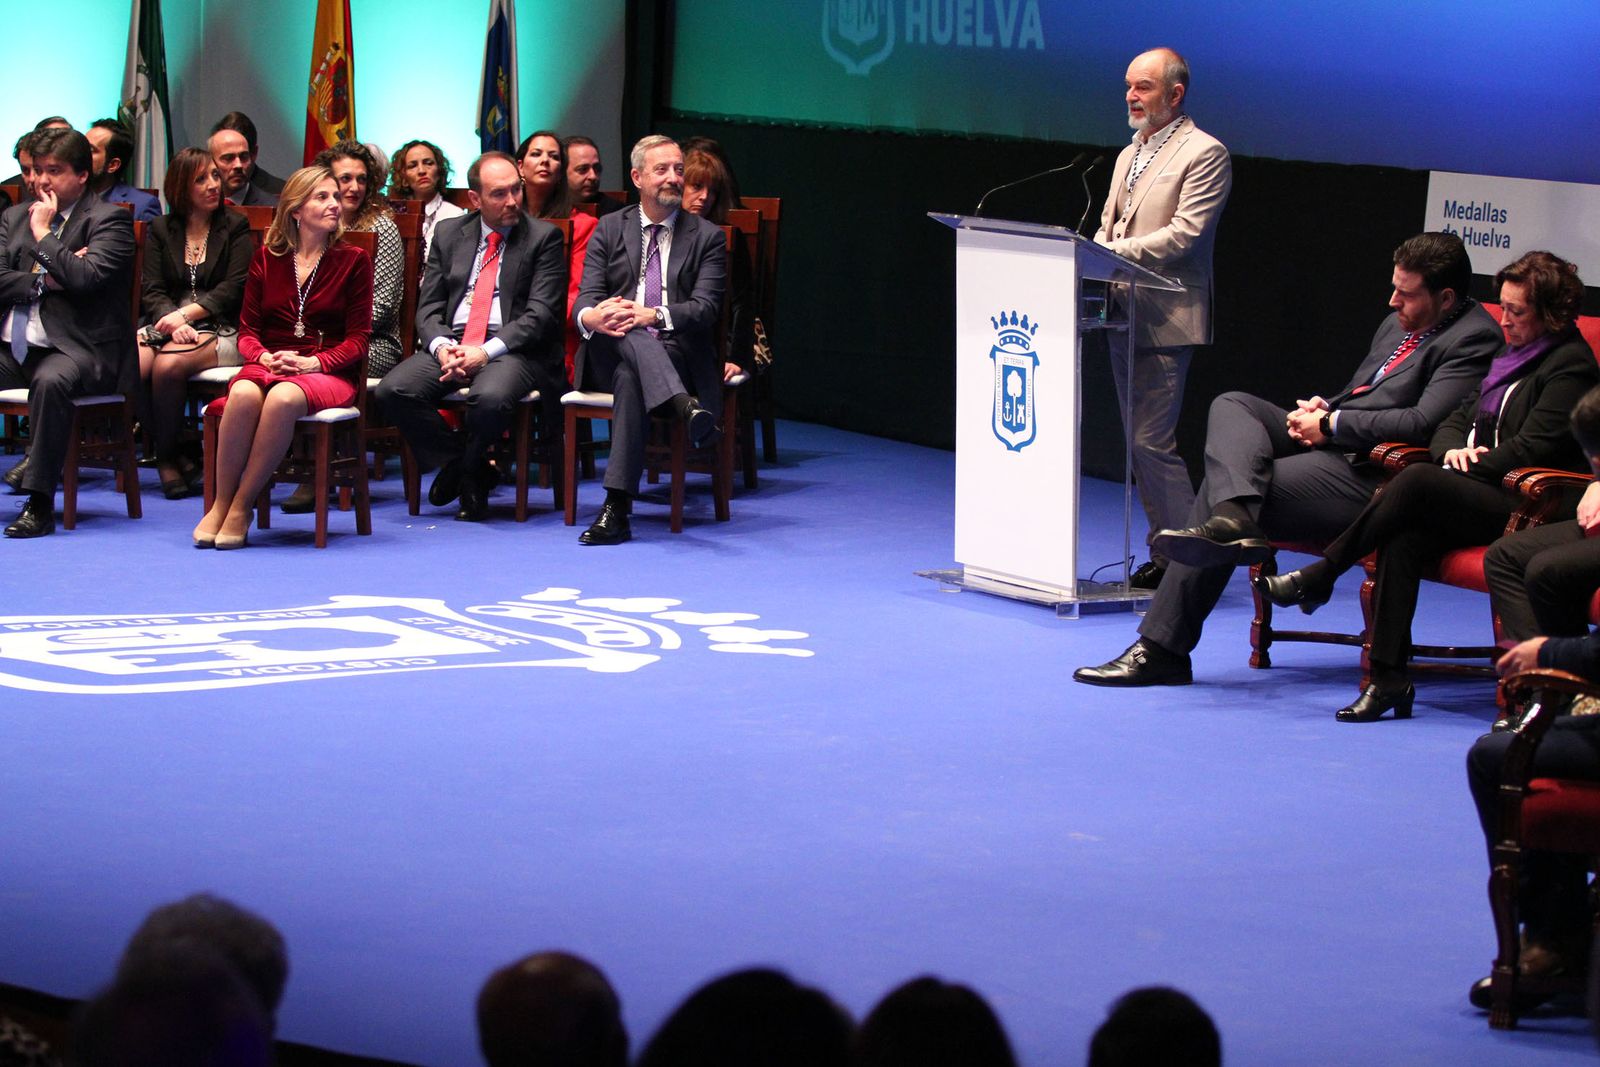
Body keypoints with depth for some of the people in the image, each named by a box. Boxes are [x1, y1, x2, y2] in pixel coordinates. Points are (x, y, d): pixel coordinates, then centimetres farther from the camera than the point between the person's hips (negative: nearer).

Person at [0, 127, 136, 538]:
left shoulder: (109, 220, 0)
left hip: (76, 347, -6)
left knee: (51, 379, -38)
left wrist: (43, 234, -6)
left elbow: (86, 277, -16)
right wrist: (45, 281, -7)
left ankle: (39, 501, -32)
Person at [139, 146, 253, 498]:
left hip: (220, 329, -3)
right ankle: (170, 455, -10)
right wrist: (174, 322, -16)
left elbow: (234, 289, -2)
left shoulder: (235, 228, 10)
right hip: (166, 323, 3)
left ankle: (167, 455, -12)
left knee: (168, 365, -34)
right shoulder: (161, 230, 16)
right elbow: (151, 291, 5)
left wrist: (186, 314, -14)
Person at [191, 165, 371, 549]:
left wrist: (312, 363, -14)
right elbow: (247, 331, 12)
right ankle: (220, 504, -26)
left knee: (283, 398, -38)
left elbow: (358, 340, 3)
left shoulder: (353, 261, 8)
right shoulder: (266, 259, 14)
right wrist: (265, 357, -11)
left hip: (327, 373, -2)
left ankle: (242, 507, -28)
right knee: (244, 395, -36)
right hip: (268, 365, 2)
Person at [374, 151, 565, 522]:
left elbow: (540, 313, -5)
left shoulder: (544, 237, 4)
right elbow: (429, 307, 11)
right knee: (393, 390, -23)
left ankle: (462, 467, -3)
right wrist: (441, 346, -12)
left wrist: (487, 352, -18)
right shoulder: (448, 233, 15)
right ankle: (471, 474, -5)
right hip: (451, 342, 4)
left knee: (491, 398, -38)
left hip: (511, 348, -4)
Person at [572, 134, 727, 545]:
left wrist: (654, 316, -23)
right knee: (627, 330, -35)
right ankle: (686, 408, -61)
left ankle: (616, 508, -48)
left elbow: (705, 308, -2)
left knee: (631, 379, -37)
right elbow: (586, 297, 5)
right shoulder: (609, 229, 16)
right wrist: (591, 316, -23)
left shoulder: (707, 237, 12)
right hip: (610, 354, 2)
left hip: (677, 354, -2)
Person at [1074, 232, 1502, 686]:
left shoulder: (1473, 338, -11)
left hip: (1364, 477, -10)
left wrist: (1331, 424, -14)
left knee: (1219, 486, -15)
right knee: (1231, 406, -9)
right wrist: (1322, 408, 6)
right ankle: (1235, 518, -31)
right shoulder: (1398, 324, 20)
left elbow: (1422, 422, -22)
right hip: (1326, 444, 10)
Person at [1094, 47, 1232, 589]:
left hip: (1166, 319, -9)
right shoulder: (1129, 156, 20)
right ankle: (1165, 550, 15)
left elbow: (1184, 234, -16)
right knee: (1140, 443, 9)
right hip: (1123, 316, 9)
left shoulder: (1204, 153, -8)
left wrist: (1112, 253, -20)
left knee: (1152, 441, -12)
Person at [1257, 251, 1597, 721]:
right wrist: (1454, 450, 0)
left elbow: (1531, 448, -13)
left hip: (1524, 506, -7)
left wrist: (1468, 466, -10)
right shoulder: (1511, 356, 24)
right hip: (1483, 500, 7)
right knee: (1404, 537, -24)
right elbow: (1456, 420, 23)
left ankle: (1319, 576, -17)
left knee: (1418, 481, -29)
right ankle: (1389, 678, -29)